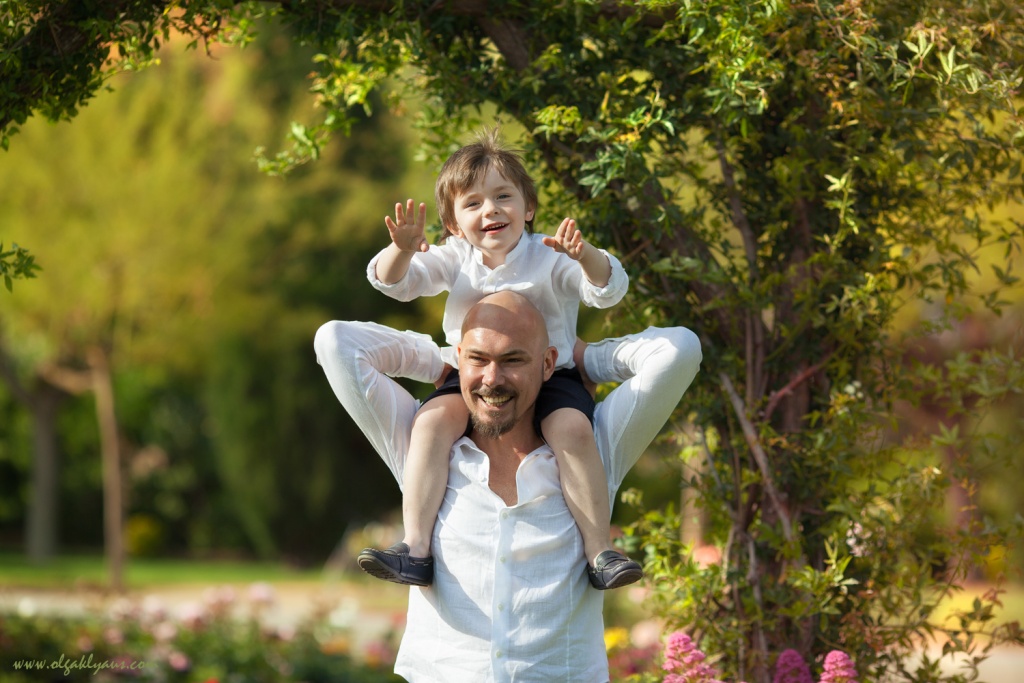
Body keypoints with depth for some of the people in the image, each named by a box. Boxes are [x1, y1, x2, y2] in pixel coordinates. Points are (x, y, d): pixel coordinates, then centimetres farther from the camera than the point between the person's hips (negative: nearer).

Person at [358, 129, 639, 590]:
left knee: (572, 427, -32)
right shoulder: (454, 259, 4)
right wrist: (402, 250, -29)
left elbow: (608, 289, -19)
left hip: (548, 376, -2)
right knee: (433, 420, -27)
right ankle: (415, 549, -30)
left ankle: (600, 551, -24)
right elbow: (393, 282, -5)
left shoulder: (550, 258, -5)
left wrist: (584, 255, -42)